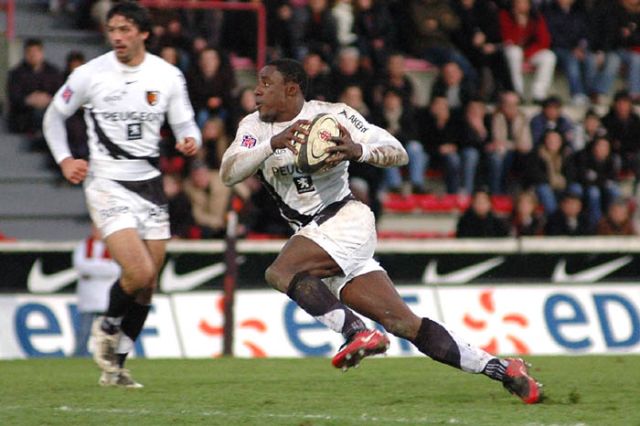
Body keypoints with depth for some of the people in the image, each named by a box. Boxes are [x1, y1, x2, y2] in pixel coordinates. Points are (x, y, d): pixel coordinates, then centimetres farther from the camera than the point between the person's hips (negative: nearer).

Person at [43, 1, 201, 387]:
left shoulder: (168, 76, 1)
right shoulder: (91, 74, -6)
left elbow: (185, 124, 8)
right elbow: (55, 115, 8)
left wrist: (191, 141, -15)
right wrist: (65, 160, -4)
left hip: (150, 183, 4)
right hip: (107, 184, -4)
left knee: (148, 285, 5)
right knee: (139, 273, -20)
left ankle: (116, 365, 19)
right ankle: (109, 327, 11)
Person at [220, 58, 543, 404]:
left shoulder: (333, 115, -7)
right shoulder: (254, 126, 7)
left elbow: (398, 154, -8)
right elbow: (228, 173, -9)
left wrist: (358, 151, -28)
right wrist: (272, 144, -24)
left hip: (346, 219, -6)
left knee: (279, 272, -27)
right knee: (403, 323, -1)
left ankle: (359, 334, -25)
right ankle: (503, 370, 2)